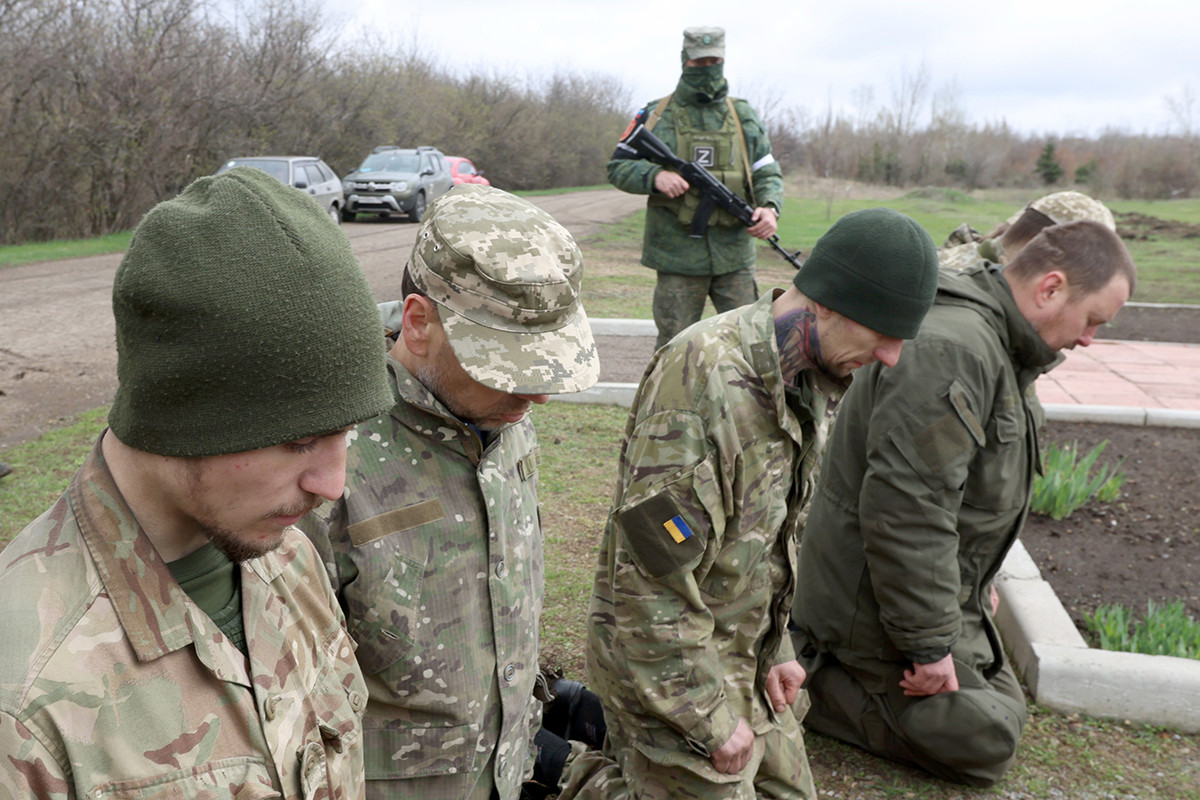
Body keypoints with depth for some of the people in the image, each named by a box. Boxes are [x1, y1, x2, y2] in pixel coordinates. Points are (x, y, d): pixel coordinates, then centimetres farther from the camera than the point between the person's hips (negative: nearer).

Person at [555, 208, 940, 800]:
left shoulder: (808, 377, 1)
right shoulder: (702, 373, -28)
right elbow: (652, 573, -27)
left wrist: (775, 649, 11)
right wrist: (711, 717, -18)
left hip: (747, 647, 9)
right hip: (674, 662, -8)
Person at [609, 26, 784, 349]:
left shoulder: (744, 116, 10)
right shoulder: (656, 116, 3)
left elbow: (768, 174, 11)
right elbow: (618, 168, 4)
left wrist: (769, 207, -11)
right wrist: (654, 176, -17)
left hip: (734, 253, 2)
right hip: (677, 256, -2)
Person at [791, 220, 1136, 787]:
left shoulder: (992, 343, 9)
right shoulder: (950, 349, -28)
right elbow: (905, 506, -32)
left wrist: (978, 582, 24)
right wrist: (928, 643, -24)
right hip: (877, 604, -11)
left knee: (1003, 708, 20)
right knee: (983, 746, -1)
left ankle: (818, 648, 17)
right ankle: (800, 677, 2)